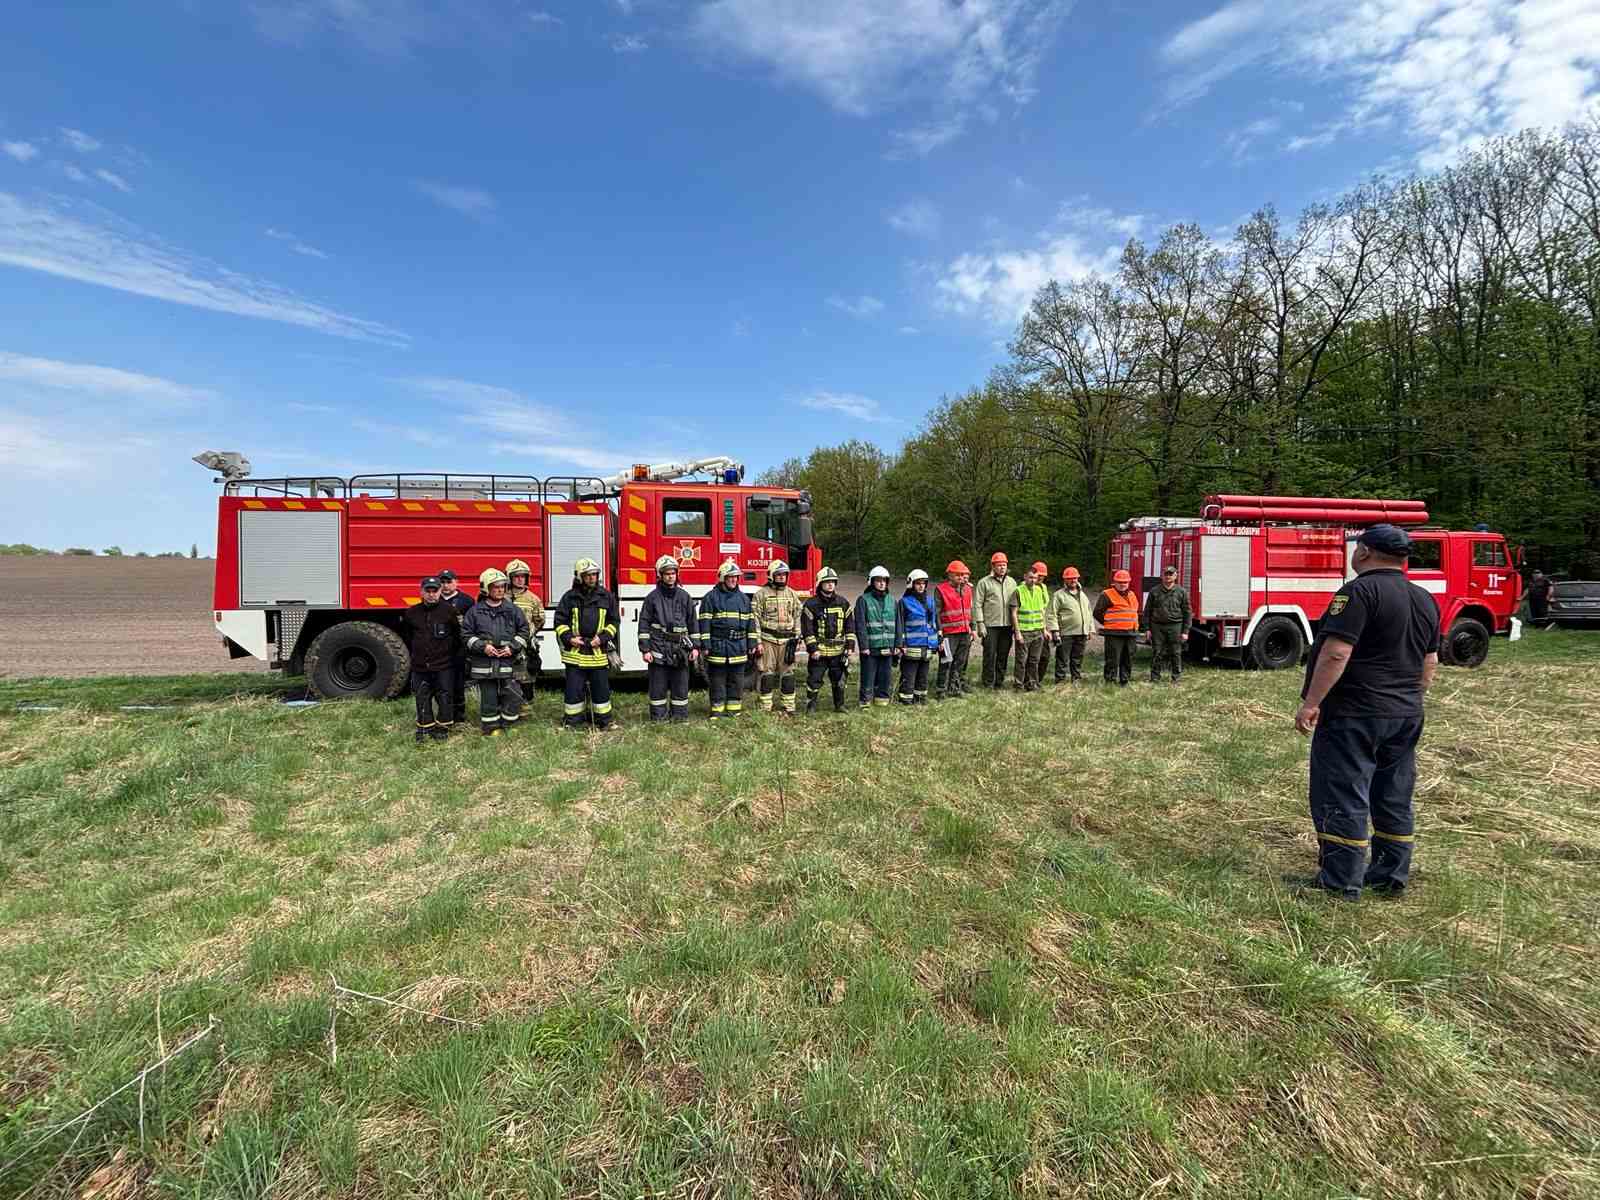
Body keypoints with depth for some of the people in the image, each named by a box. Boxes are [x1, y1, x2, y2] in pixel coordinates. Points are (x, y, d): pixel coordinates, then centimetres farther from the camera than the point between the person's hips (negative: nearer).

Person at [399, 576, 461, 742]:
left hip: (442, 665, -2)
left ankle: (442, 728, 16)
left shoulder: (449, 610, -5)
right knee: (422, 699, 8)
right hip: (419, 666, 3)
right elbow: (408, 635, 20)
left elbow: (457, 634, 5)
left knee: (444, 697, 4)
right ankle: (424, 728, 20)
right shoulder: (412, 613, 3)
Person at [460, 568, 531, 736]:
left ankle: (507, 725, 18)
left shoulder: (513, 610, 6)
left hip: (508, 661, 1)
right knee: (488, 698, 6)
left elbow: (524, 630, 9)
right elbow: (466, 633, 3)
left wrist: (512, 647, -4)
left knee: (513, 696, 0)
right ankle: (490, 728, 19)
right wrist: (482, 646, -10)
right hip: (484, 663, -1)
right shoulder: (475, 611, 3)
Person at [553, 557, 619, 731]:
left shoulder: (606, 596, 6)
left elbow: (613, 621, 9)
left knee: (601, 689, 7)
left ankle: (603, 722, 19)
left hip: (599, 652, 1)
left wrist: (602, 638, -5)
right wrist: (569, 638, -8)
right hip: (575, 652, -1)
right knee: (574, 690, 5)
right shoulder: (570, 597, 3)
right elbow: (560, 621, 6)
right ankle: (572, 723, 16)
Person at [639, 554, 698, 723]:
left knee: (681, 687, 7)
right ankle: (658, 718, 13)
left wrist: (695, 647, 5)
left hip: (680, 650, 2)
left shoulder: (684, 597, 8)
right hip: (658, 650, -2)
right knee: (658, 688, 4)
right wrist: (645, 650, -7)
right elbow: (644, 624, -1)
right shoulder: (652, 597, 1)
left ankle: (680, 718, 17)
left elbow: (692, 623, 10)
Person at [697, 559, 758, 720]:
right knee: (717, 680, 2)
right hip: (717, 646, -4)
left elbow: (750, 621, 14)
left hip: (739, 647, 4)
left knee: (736, 680, 9)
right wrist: (705, 645, -9)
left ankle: (734, 710, 18)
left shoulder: (743, 598, 12)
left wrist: (752, 644, 9)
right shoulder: (711, 597, -1)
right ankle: (717, 711, 9)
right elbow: (704, 622, -5)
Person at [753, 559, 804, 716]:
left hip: (787, 640, 3)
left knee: (788, 674, 6)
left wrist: (796, 637, 6)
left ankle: (789, 707, 13)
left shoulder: (792, 594, 11)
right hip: (768, 639, -3)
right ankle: (764, 708, 6)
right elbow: (755, 618, -3)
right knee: (767, 674, -1)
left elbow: (797, 616, 14)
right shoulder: (762, 594, -1)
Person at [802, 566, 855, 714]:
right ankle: (811, 706, 16)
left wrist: (850, 646, 3)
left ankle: (839, 705, 26)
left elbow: (849, 626, 9)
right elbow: (807, 629, -6)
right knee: (814, 680, 2)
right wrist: (812, 649, -11)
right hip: (819, 651, -3)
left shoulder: (843, 603, 6)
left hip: (838, 651, 3)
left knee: (839, 679, 12)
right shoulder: (811, 604, -5)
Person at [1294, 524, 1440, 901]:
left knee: (1343, 798, -3)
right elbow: (1430, 663, 17)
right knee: (1394, 798, 16)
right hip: (1405, 716, 9)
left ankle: (1341, 882, 2)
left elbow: (1336, 653, -23)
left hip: (1353, 714, -9)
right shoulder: (1425, 600, 12)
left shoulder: (1360, 592, -16)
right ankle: (1392, 875, 24)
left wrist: (1311, 702, -19)